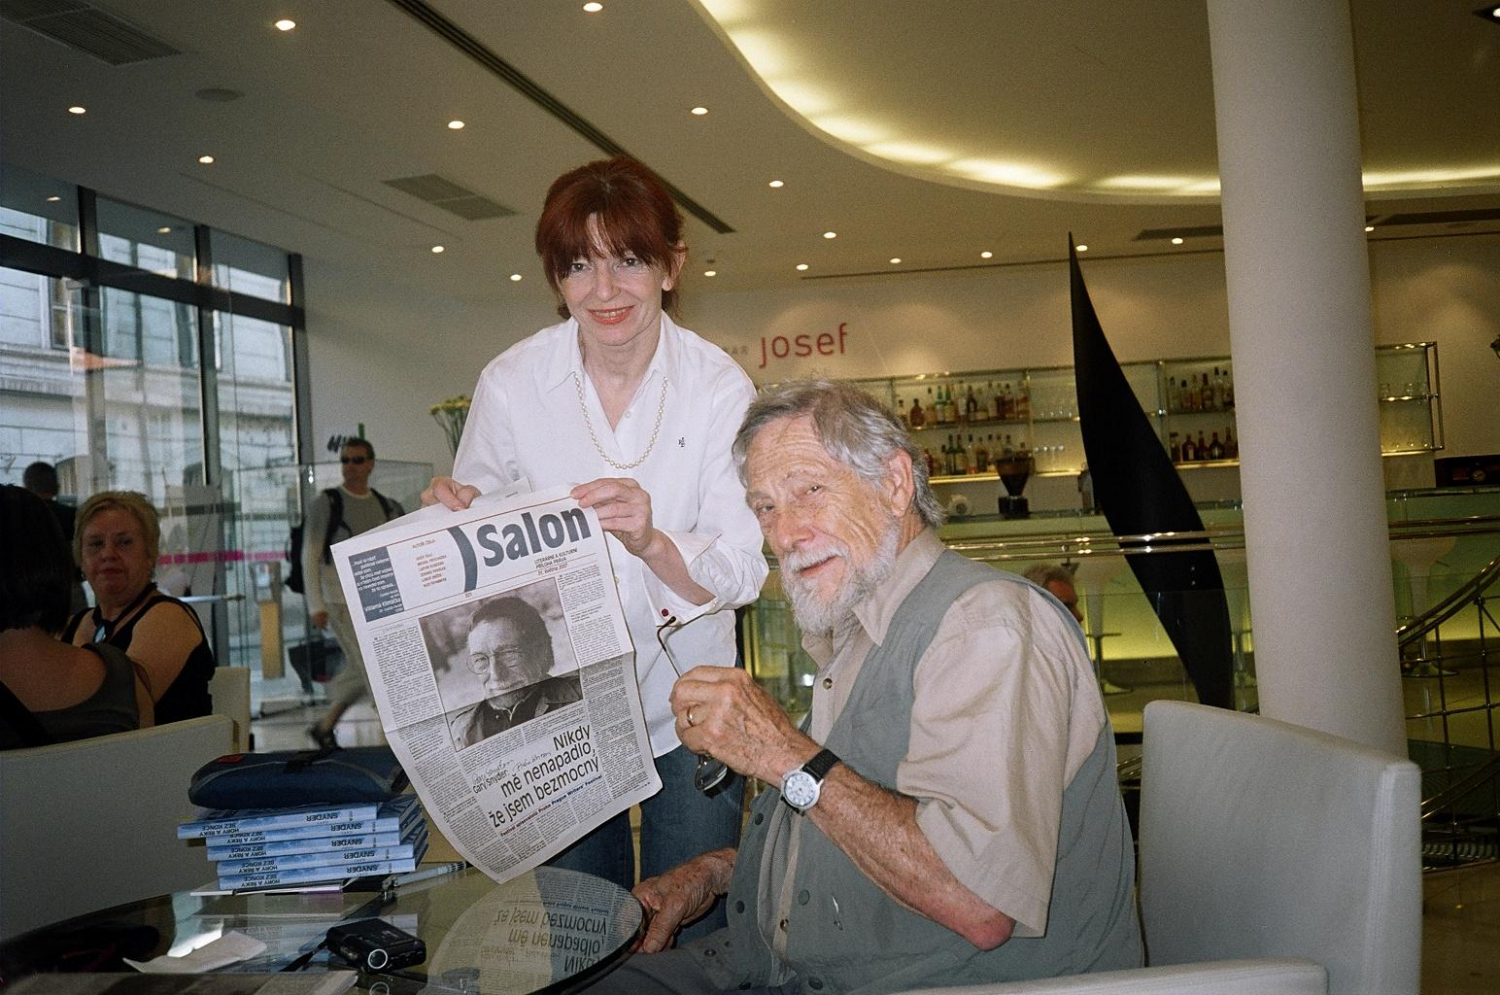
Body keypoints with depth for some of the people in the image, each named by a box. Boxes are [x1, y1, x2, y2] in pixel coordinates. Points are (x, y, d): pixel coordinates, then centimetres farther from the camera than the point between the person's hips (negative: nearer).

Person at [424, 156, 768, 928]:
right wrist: (455, 515, -20)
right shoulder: (509, 383, -7)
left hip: (683, 699, 0)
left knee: (691, 936, 9)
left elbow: (744, 570, -15)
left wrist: (652, 543, -34)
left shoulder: (720, 388, -9)